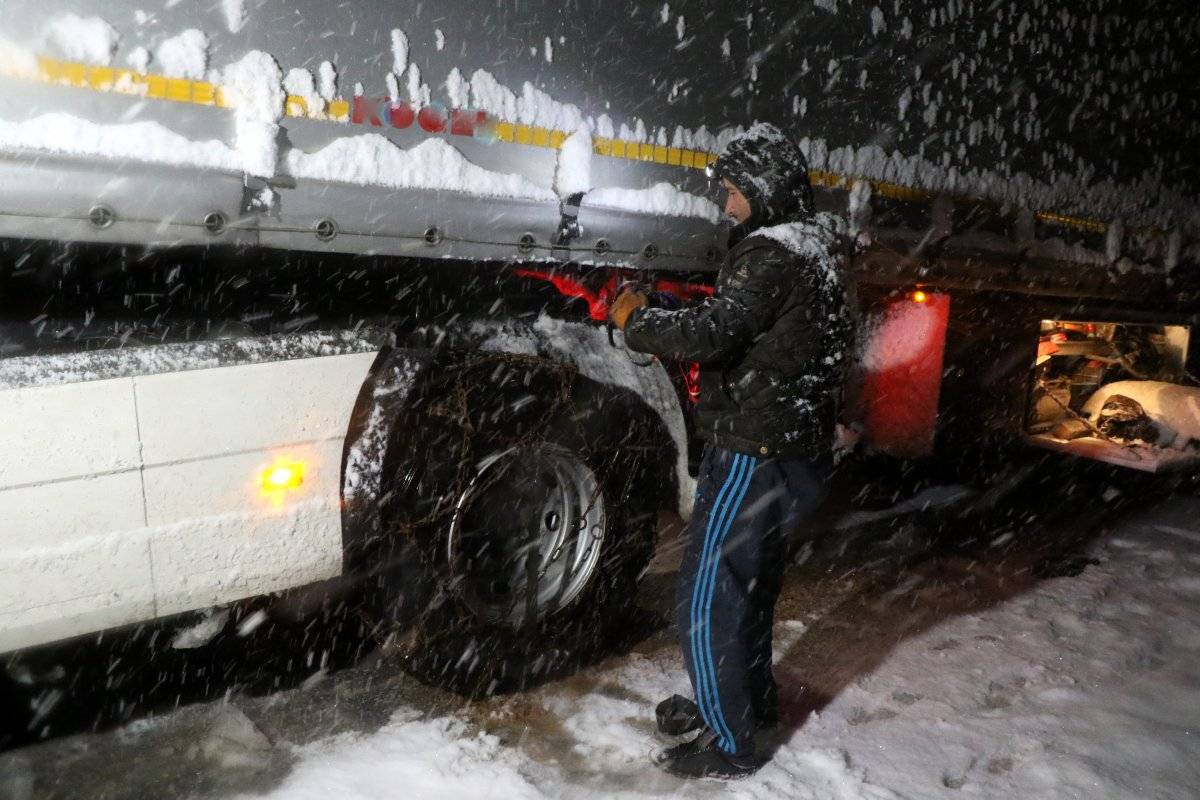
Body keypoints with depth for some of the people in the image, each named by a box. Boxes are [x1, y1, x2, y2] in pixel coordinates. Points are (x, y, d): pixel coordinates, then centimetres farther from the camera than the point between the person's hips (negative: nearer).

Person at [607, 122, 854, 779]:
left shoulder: (772, 252, -18)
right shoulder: (817, 251, 14)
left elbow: (711, 332, -27)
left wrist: (635, 319, -11)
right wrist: (669, 330, 8)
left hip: (754, 455, -10)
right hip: (796, 452, 10)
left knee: (708, 597, -1)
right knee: (748, 583, 24)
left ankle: (729, 743, 12)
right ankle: (750, 696, 41)